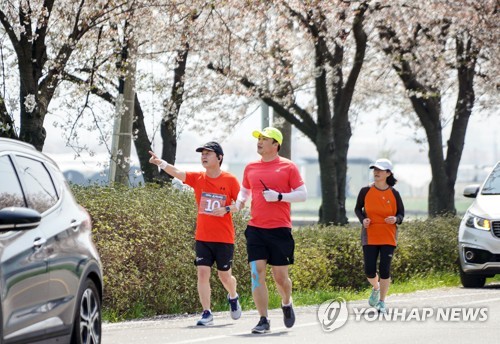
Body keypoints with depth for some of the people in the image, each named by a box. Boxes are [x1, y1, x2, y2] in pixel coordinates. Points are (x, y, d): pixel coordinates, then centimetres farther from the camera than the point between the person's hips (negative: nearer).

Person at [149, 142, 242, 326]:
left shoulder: (230, 180, -4)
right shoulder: (197, 178, 1)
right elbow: (177, 173, -15)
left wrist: (226, 209, -21)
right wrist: (161, 163, -34)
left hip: (224, 239, -2)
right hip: (202, 238, 2)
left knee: (225, 276, 8)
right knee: (203, 272, -8)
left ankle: (233, 297, 40)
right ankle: (207, 313, -3)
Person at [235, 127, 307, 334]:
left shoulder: (288, 167, -1)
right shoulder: (250, 168, 11)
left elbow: (302, 194, -2)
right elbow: (244, 191, 24)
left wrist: (279, 196, -15)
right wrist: (239, 202, 2)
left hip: (280, 229, -3)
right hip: (255, 229, 3)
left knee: (280, 276, 2)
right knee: (257, 272, -8)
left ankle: (286, 304, 34)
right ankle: (263, 321, -4)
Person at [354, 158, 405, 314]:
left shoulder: (393, 194, -1)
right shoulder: (366, 191, -1)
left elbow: (401, 213, 6)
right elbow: (358, 209, 11)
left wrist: (396, 219, -17)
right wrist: (363, 219, -9)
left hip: (388, 238, -1)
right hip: (370, 237, 1)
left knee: (385, 270, -5)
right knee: (369, 271, -3)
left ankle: (381, 302, 10)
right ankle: (375, 288, 31)